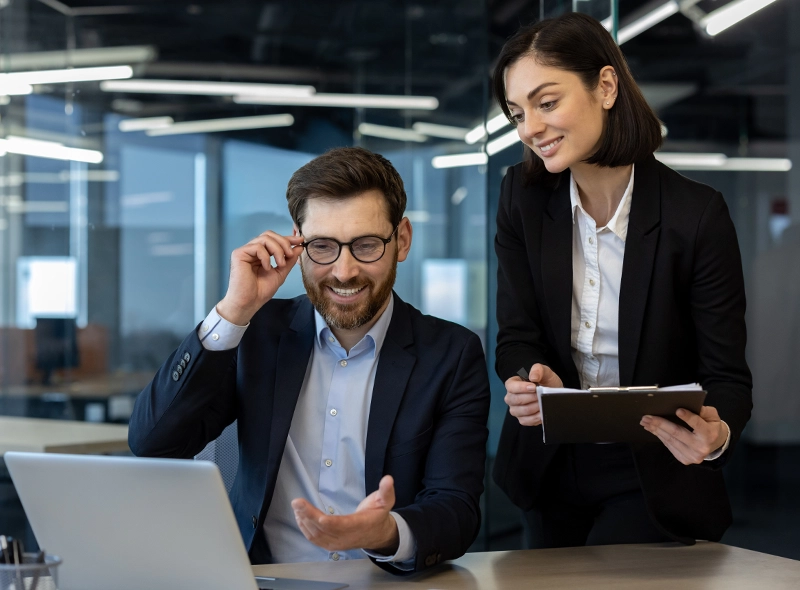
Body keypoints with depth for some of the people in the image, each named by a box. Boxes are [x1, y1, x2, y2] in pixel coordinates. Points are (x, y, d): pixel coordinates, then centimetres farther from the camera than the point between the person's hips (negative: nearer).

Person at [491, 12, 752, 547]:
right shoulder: (523, 197, -5)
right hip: (553, 466, 4)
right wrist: (533, 382, -30)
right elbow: (517, 338, -6)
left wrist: (717, 434, -38)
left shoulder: (697, 216, -17)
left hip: (653, 480, -4)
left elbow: (726, 375, -15)